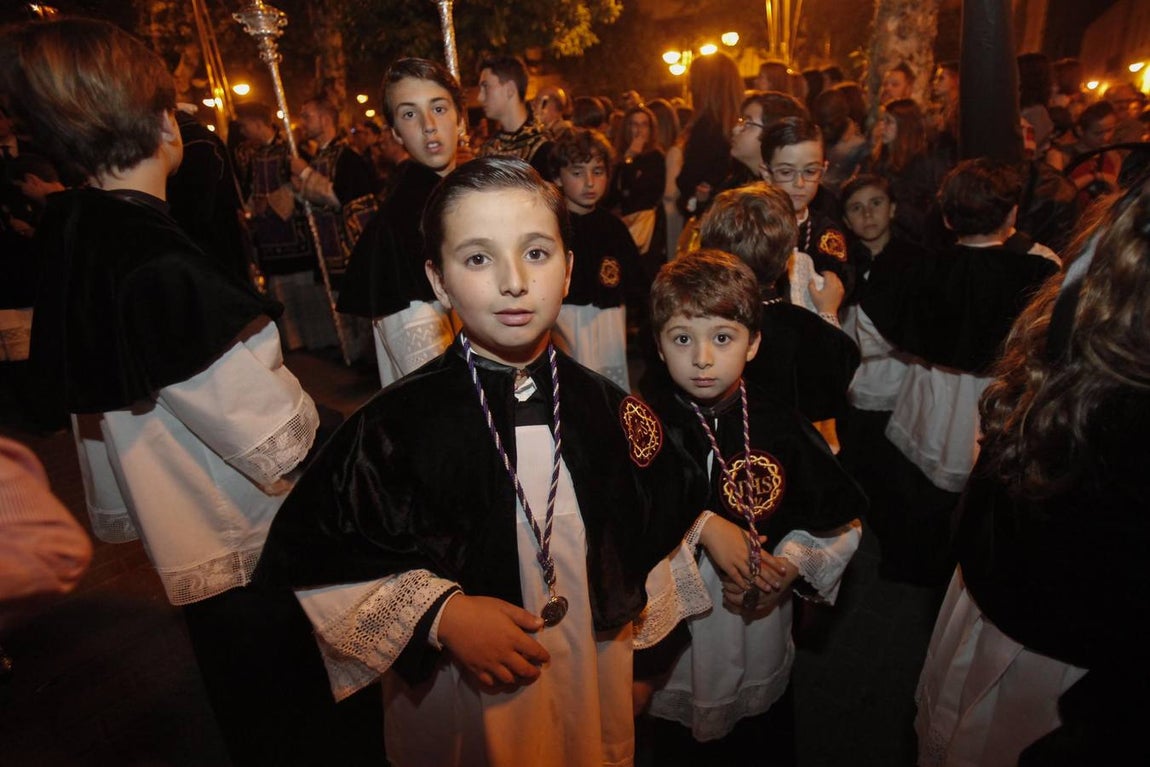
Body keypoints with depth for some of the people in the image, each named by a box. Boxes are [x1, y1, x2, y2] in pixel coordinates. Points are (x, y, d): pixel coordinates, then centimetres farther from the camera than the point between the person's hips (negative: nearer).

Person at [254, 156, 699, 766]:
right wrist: (438, 614, -20)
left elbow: (659, 533, 5)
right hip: (458, 711, -2)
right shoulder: (396, 427, -20)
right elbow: (307, 560, -13)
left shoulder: (612, 411, -10)